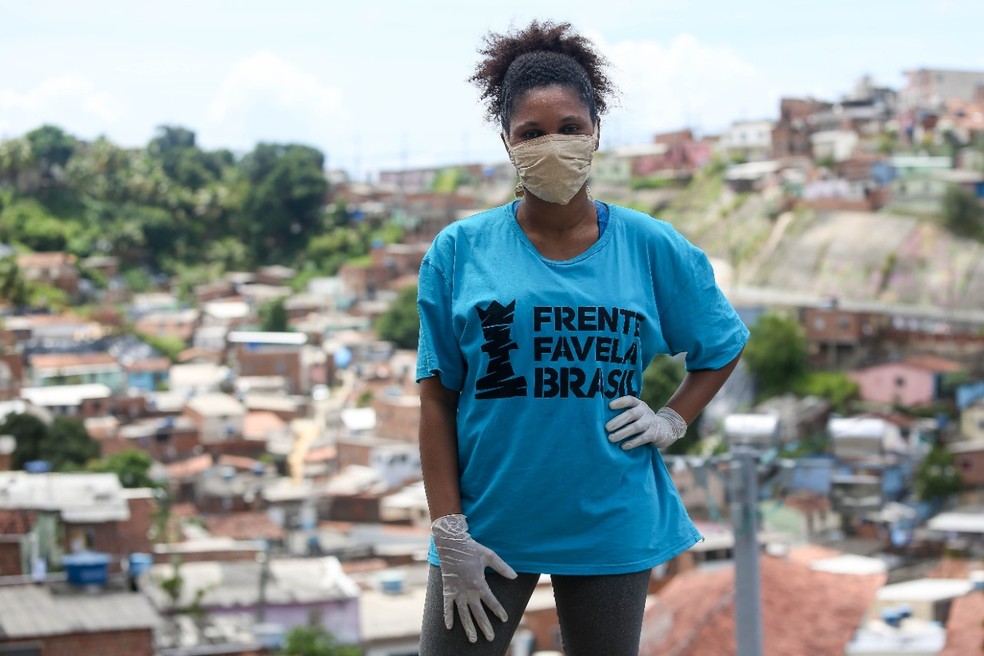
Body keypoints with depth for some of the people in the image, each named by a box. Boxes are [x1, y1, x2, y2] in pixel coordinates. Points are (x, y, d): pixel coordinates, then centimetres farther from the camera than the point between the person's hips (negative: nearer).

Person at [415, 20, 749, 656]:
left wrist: (673, 420, 0)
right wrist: (450, 532, -8)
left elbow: (724, 345, 16)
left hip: (611, 525, 1)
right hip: (489, 524, -1)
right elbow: (437, 396, -2)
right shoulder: (460, 251, -2)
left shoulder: (651, 247, 1)